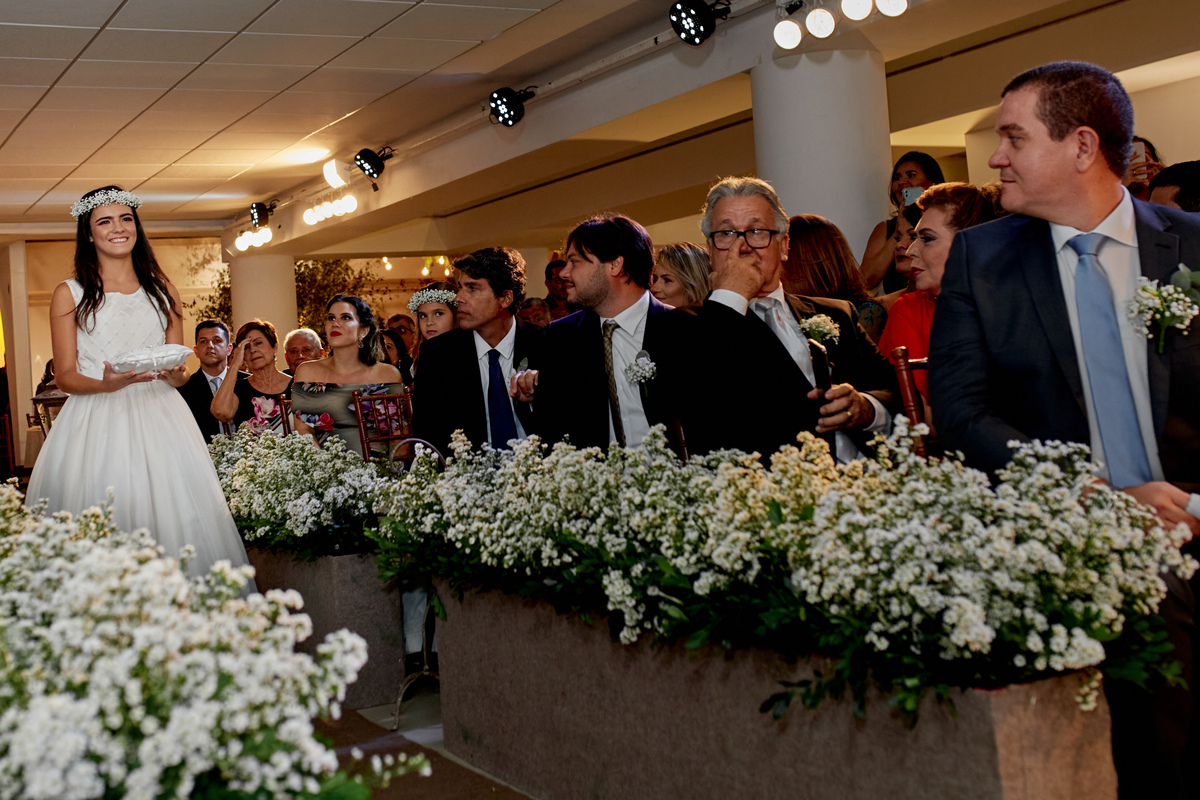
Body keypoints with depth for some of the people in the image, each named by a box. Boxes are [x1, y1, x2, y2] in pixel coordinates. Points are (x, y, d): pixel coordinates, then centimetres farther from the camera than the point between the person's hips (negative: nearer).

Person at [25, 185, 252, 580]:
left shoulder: (163, 291, 14)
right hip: (95, 424, -2)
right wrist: (106, 385, -18)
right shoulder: (70, 294, 6)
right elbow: (65, 376, 2)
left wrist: (174, 373, -10)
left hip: (159, 421, 2)